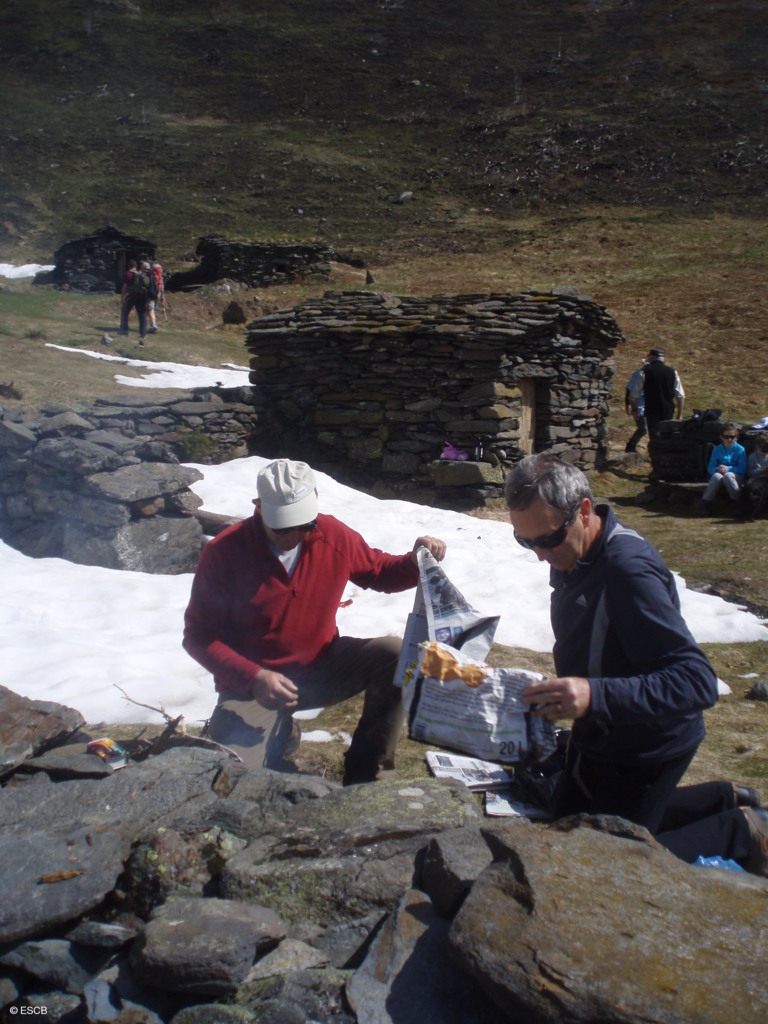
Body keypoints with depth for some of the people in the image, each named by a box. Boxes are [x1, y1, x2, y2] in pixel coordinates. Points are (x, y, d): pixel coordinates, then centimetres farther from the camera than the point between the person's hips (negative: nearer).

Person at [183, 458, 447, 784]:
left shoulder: (333, 535, -8)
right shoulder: (224, 552, -17)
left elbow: (378, 570, 11)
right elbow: (198, 635, -12)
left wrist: (416, 562, -13)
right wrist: (254, 678, -26)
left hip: (321, 666, 3)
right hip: (251, 683, -3)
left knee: (395, 655, -20)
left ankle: (366, 776, -7)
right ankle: (280, 736, 13)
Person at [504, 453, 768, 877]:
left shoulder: (629, 569, -33)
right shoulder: (570, 556, -5)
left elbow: (698, 681, -39)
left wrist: (596, 696, -50)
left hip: (645, 750, -9)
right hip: (597, 738, 9)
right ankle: (724, 800, 30)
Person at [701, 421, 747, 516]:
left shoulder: (740, 449, 2)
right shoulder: (717, 449, 9)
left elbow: (743, 469, -7)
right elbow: (710, 468, 4)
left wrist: (728, 469, -21)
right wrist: (717, 469, -19)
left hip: (736, 475, -2)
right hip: (719, 474, 2)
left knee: (728, 475, -38)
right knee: (716, 476, -35)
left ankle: (738, 504, -29)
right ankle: (706, 504, -31)